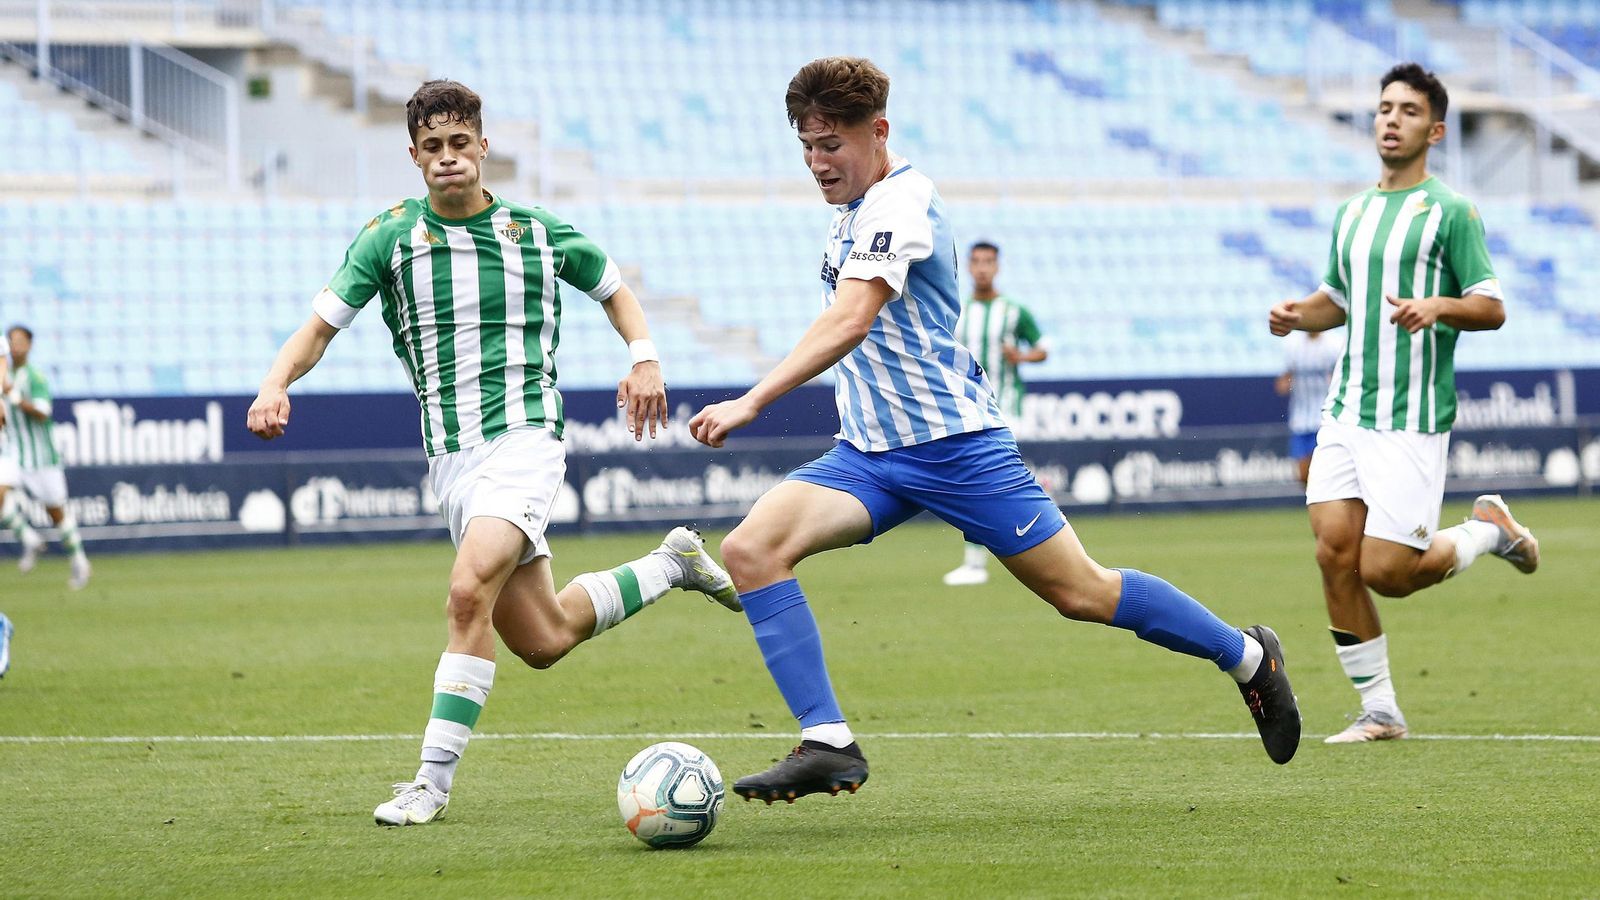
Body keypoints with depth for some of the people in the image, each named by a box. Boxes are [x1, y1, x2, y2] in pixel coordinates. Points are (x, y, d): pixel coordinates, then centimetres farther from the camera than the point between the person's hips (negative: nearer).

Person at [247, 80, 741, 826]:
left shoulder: (538, 232, 2)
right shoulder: (391, 236, 2)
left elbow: (614, 288, 19)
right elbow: (320, 326, 0)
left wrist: (643, 357, 1)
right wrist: (276, 384, -20)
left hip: (523, 438, -3)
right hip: (450, 457, 3)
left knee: (469, 589, -27)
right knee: (543, 640, 9)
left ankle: (434, 777, -21)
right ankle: (673, 564, 36)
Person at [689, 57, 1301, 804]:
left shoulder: (898, 203, -17)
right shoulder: (856, 208, 13)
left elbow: (849, 323, -31)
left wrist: (752, 403, -38)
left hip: (953, 444, -8)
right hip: (869, 453, 8)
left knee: (1081, 592, 0)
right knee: (751, 548, -15)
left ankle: (1249, 657, 23)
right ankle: (827, 744, -17)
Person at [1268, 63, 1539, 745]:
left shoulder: (1450, 211, -4)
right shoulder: (1352, 214, 15)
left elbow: (1492, 307, -6)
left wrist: (1437, 307, -26)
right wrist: (1297, 315, 7)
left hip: (1412, 420, -6)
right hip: (1346, 412, 6)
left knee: (1384, 572, -10)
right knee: (1334, 554, -5)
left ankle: (1489, 529, 18)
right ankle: (1380, 711, 5)